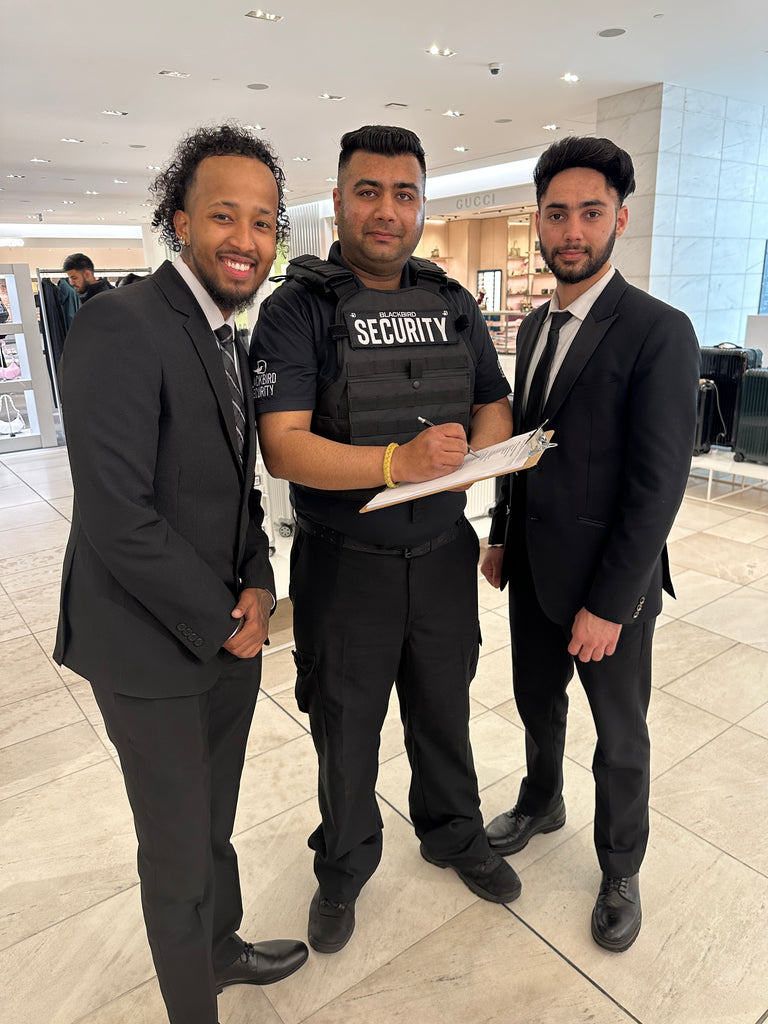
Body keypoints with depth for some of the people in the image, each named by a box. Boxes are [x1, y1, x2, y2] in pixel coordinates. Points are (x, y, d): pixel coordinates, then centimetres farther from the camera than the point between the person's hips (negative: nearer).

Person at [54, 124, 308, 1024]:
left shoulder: (231, 339, 8)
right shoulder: (120, 325, -19)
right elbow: (117, 518, -24)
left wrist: (257, 586, -5)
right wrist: (221, 622, -14)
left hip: (230, 633, 7)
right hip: (154, 648, -7)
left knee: (214, 824, 26)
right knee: (179, 851, 14)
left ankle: (222, 948, 52)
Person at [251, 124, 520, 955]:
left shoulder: (454, 305, 5)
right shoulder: (297, 310, -10)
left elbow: (496, 409, 9)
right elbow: (282, 446, -20)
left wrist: (473, 454, -14)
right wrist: (397, 463, -33)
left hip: (443, 555, 4)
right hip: (344, 565, -3)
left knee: (443, 713, 23)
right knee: (346, 730, 17)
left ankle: (454, 835, 51)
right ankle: (343, 868, 44)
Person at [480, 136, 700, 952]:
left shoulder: (658, 332, -16)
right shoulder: (535, 325, 7)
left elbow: (658, 484, -19)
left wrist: (607, 604, -18)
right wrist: (501, 535, 12)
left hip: (609, 581, -6)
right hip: (533, 568, 6)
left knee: (619, 738, 14)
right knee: (537, 702, 24)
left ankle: (620, 870, 39)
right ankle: (541, 804, 51)